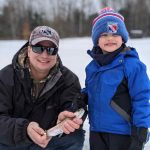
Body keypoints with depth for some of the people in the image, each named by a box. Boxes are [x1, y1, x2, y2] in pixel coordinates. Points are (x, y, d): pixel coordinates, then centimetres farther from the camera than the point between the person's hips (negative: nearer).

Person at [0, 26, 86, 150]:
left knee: (76, 137, -22)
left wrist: (66, 118, -46)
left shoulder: (68, 79, -6)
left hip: (51, 140, 2)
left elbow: (76, 107, -20)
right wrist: (24, 129, -42)